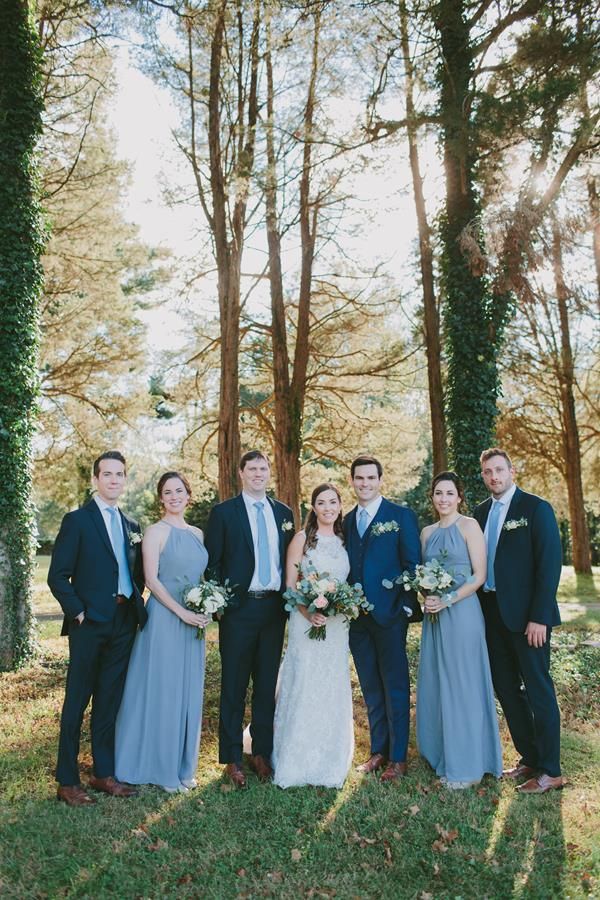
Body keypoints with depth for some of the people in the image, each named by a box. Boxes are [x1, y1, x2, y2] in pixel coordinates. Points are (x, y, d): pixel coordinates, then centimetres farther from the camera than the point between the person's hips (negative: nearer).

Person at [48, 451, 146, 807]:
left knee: (110, 702, 13)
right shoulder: (77, 520, -4)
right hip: (89, 622, -5)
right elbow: (58, 576, -7)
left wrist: (137, 604, 5)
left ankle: (104, 773, 24)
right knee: (77, 702, 4)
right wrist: (77, 611, -13)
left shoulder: (132, 525, 13)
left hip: (124, 623, 5)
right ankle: (67, 781, 15)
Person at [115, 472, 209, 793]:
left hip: (193, 622, 6)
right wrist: (181, 612, -18)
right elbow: (151, 579, -13)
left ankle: (184, 765, 27)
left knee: (188, 692, 12)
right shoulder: (156, 531, -7)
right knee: (163, 691, 3)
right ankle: (163, 769, 18)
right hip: (164, 619, -6)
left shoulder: (197, 534, 11)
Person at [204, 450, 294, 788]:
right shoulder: (223, 512, -2)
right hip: (239, 609, -4)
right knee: (234, 687, 6)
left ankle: (262, 752, 27)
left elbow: (289, 560, 13)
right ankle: (232, 759, 18)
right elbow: (212, 563, -2)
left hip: (274, 608, 4)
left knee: (267, 685, 13)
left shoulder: (284, 513, 10)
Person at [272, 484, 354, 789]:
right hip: (307, 623, -4)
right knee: (304, 689, -3)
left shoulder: (344, 540, 9)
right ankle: (298, 761, 13)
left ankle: (330, 761, 25)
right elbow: (290, 585, -7)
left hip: (337, 626, 4)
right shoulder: (302, 539, -4)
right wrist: (308, 612, -21)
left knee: (334, 691, 10)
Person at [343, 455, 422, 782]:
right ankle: (378, 751, 25)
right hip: (356, 617, 5)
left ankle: (397, 758, 14)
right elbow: (346, 568, 12)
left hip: (389, 613, -5)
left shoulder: (401, 515, -2)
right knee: (371, 689, 13)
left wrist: (407, 606, -12)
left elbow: (412, 563, -6)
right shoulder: (347, 521, 12)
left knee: (395, 687, 4)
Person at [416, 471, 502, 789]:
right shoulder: (427, 532, 12)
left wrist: (447, 600, -17)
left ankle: (467, 765, 14)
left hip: (461, 613, -6)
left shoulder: (469, 525, -5)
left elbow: (479, 576, -9)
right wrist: (425, 598, -4)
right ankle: (444, 757, 25)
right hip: (434, 616, 6)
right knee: (435, 686, 11)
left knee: (462, 685, 1)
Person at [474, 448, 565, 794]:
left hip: (527, 615, -6)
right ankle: (529, 759, 26)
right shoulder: (481, 512, 10)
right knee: (506, 688, 12)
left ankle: (550, 771, 14)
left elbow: (550, 564, -12)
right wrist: (480, 608, 3)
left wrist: (539, 617, -17)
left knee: (538, 690, 2)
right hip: (493, 613, 6)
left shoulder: (536, 508, -8)